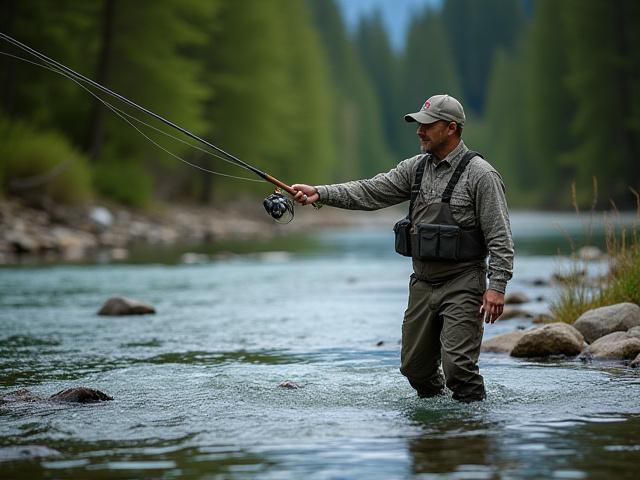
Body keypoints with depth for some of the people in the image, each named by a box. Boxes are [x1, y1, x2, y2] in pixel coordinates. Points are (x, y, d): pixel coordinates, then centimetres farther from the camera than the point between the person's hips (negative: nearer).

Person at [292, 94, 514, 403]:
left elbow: (499, 236, -13)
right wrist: (320, 194, -9)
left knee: (458, 366, -13)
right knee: (414, 366, 12)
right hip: (423, 283, 7)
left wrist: (497, 286, -21)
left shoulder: (480, 174, -11)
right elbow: (371, 192, 2)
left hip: (462, 286, -7)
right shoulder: (416, 167, 8)